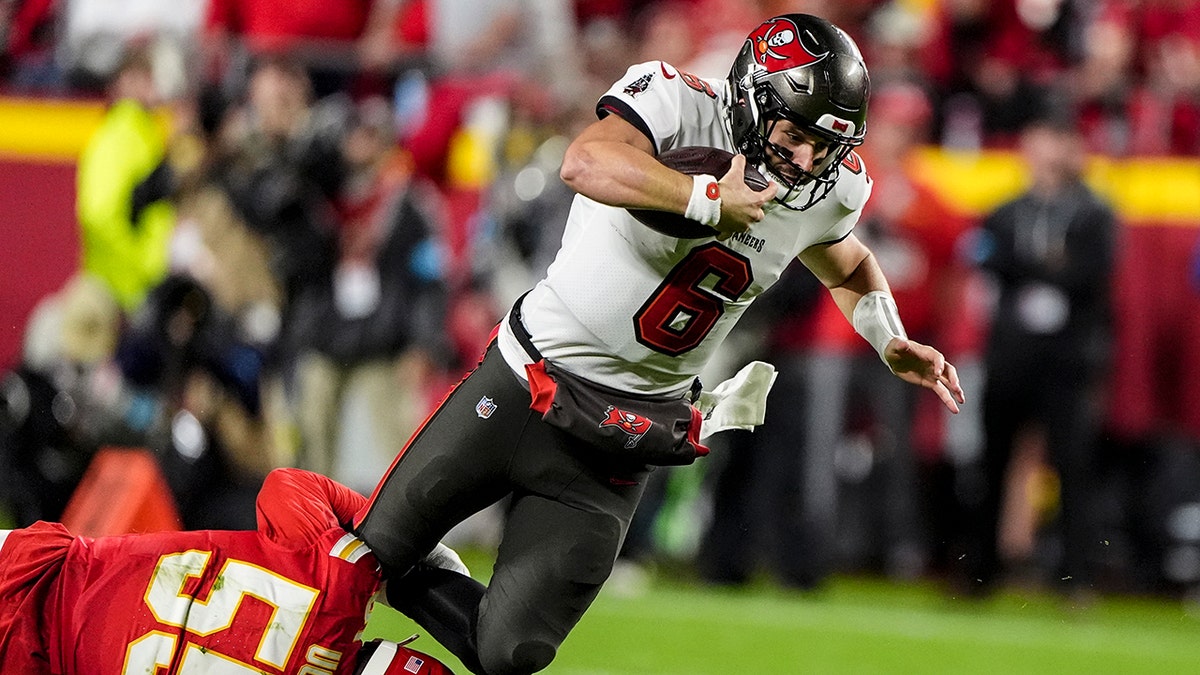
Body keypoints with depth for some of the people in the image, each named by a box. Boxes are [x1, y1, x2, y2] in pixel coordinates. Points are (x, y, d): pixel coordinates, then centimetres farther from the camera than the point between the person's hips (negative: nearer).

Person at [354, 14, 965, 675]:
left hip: (615, 446, 4)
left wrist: (890, 341, 7)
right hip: (522, 388, -4)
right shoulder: (680, 106, -18)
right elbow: (585, 163, -40)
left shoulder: (828, 191, -1)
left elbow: (849, 267, 23)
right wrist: (710, 198, -38)